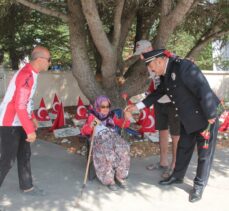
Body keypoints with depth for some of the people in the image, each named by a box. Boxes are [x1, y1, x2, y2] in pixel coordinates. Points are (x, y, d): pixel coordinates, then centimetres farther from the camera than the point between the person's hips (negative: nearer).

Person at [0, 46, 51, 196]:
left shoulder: (30, 73, 7)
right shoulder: (26, 75, -25)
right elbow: (20, 106, -28)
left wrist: (32, 118, 21)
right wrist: (30, 130, -24)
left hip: (19, 122, 10)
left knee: (24, 155, 17)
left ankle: (27, 187, 30)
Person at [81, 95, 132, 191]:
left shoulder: (111, 115, 25)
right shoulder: (93, 116, 16)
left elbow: (123, 124, 25)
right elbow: (84, 131, 6)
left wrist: (126, 119, 2)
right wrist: (91, 125, -16)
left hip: (113, 137, 3)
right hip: (100, 139, -3)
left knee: (123, 150, -31)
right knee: (106, 153, -37)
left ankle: (120, 176, -17)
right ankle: (109, 179, -22)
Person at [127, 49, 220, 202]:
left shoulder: (183, 67, -27)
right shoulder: (166, 74, 2)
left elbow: (204, 90, -28)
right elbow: (158, 93, 15)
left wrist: (211, 116, -24)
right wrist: (137, 106, 13)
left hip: (206, 117, -8)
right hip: (188, 119, 8)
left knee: (204, 153, 5)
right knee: (183, 149, 19)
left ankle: (199, 185, 18)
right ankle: (177, 176, 35)